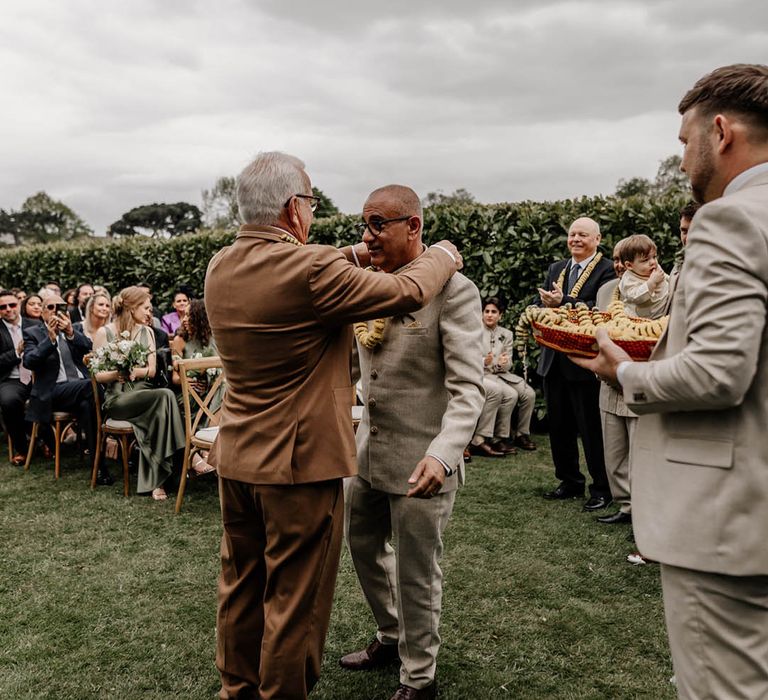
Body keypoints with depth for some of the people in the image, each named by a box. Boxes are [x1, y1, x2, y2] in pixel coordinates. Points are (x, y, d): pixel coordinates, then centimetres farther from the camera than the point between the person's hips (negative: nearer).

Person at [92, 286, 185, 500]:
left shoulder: (147, 332, 14)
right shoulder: (104, 332, 0)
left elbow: (152, 370, 9)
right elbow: (98, 375, -1)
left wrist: (135, 371, -13)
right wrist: (116, 373, -22)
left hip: (143, 393, 4)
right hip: (117, 397, -4)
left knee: (163, 401, -33)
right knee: (165, 396, -31)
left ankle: (156, 479, -32)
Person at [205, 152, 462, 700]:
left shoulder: (220, 267, 2)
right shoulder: (309, 269, -22)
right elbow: (408, 293, -14)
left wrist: (351, 257, 18)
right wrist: (444, 255, 5)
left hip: (236, 456, 8)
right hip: (300, 461, -8)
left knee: (241, 583, 21)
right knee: (294, 598, 8)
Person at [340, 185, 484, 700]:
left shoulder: (453, 291, -16)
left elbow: (468, 389, -21)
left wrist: (442, 455, -34)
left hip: (420, 459, -7)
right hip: (368, 449, 8)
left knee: (416, 573, 7)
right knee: (363, 545, 22)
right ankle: (391, 637, 48)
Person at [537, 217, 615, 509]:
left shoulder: (607, 271, -7)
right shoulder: (555, 269, 15)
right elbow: (540, 305, 8)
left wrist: (562, 303, -25)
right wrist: (547, 303, -14)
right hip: (554, 360, 7)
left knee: (591, 428, 2)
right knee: (559, 426, 15)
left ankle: (601, 489, 16)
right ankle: (570, 482, 30)